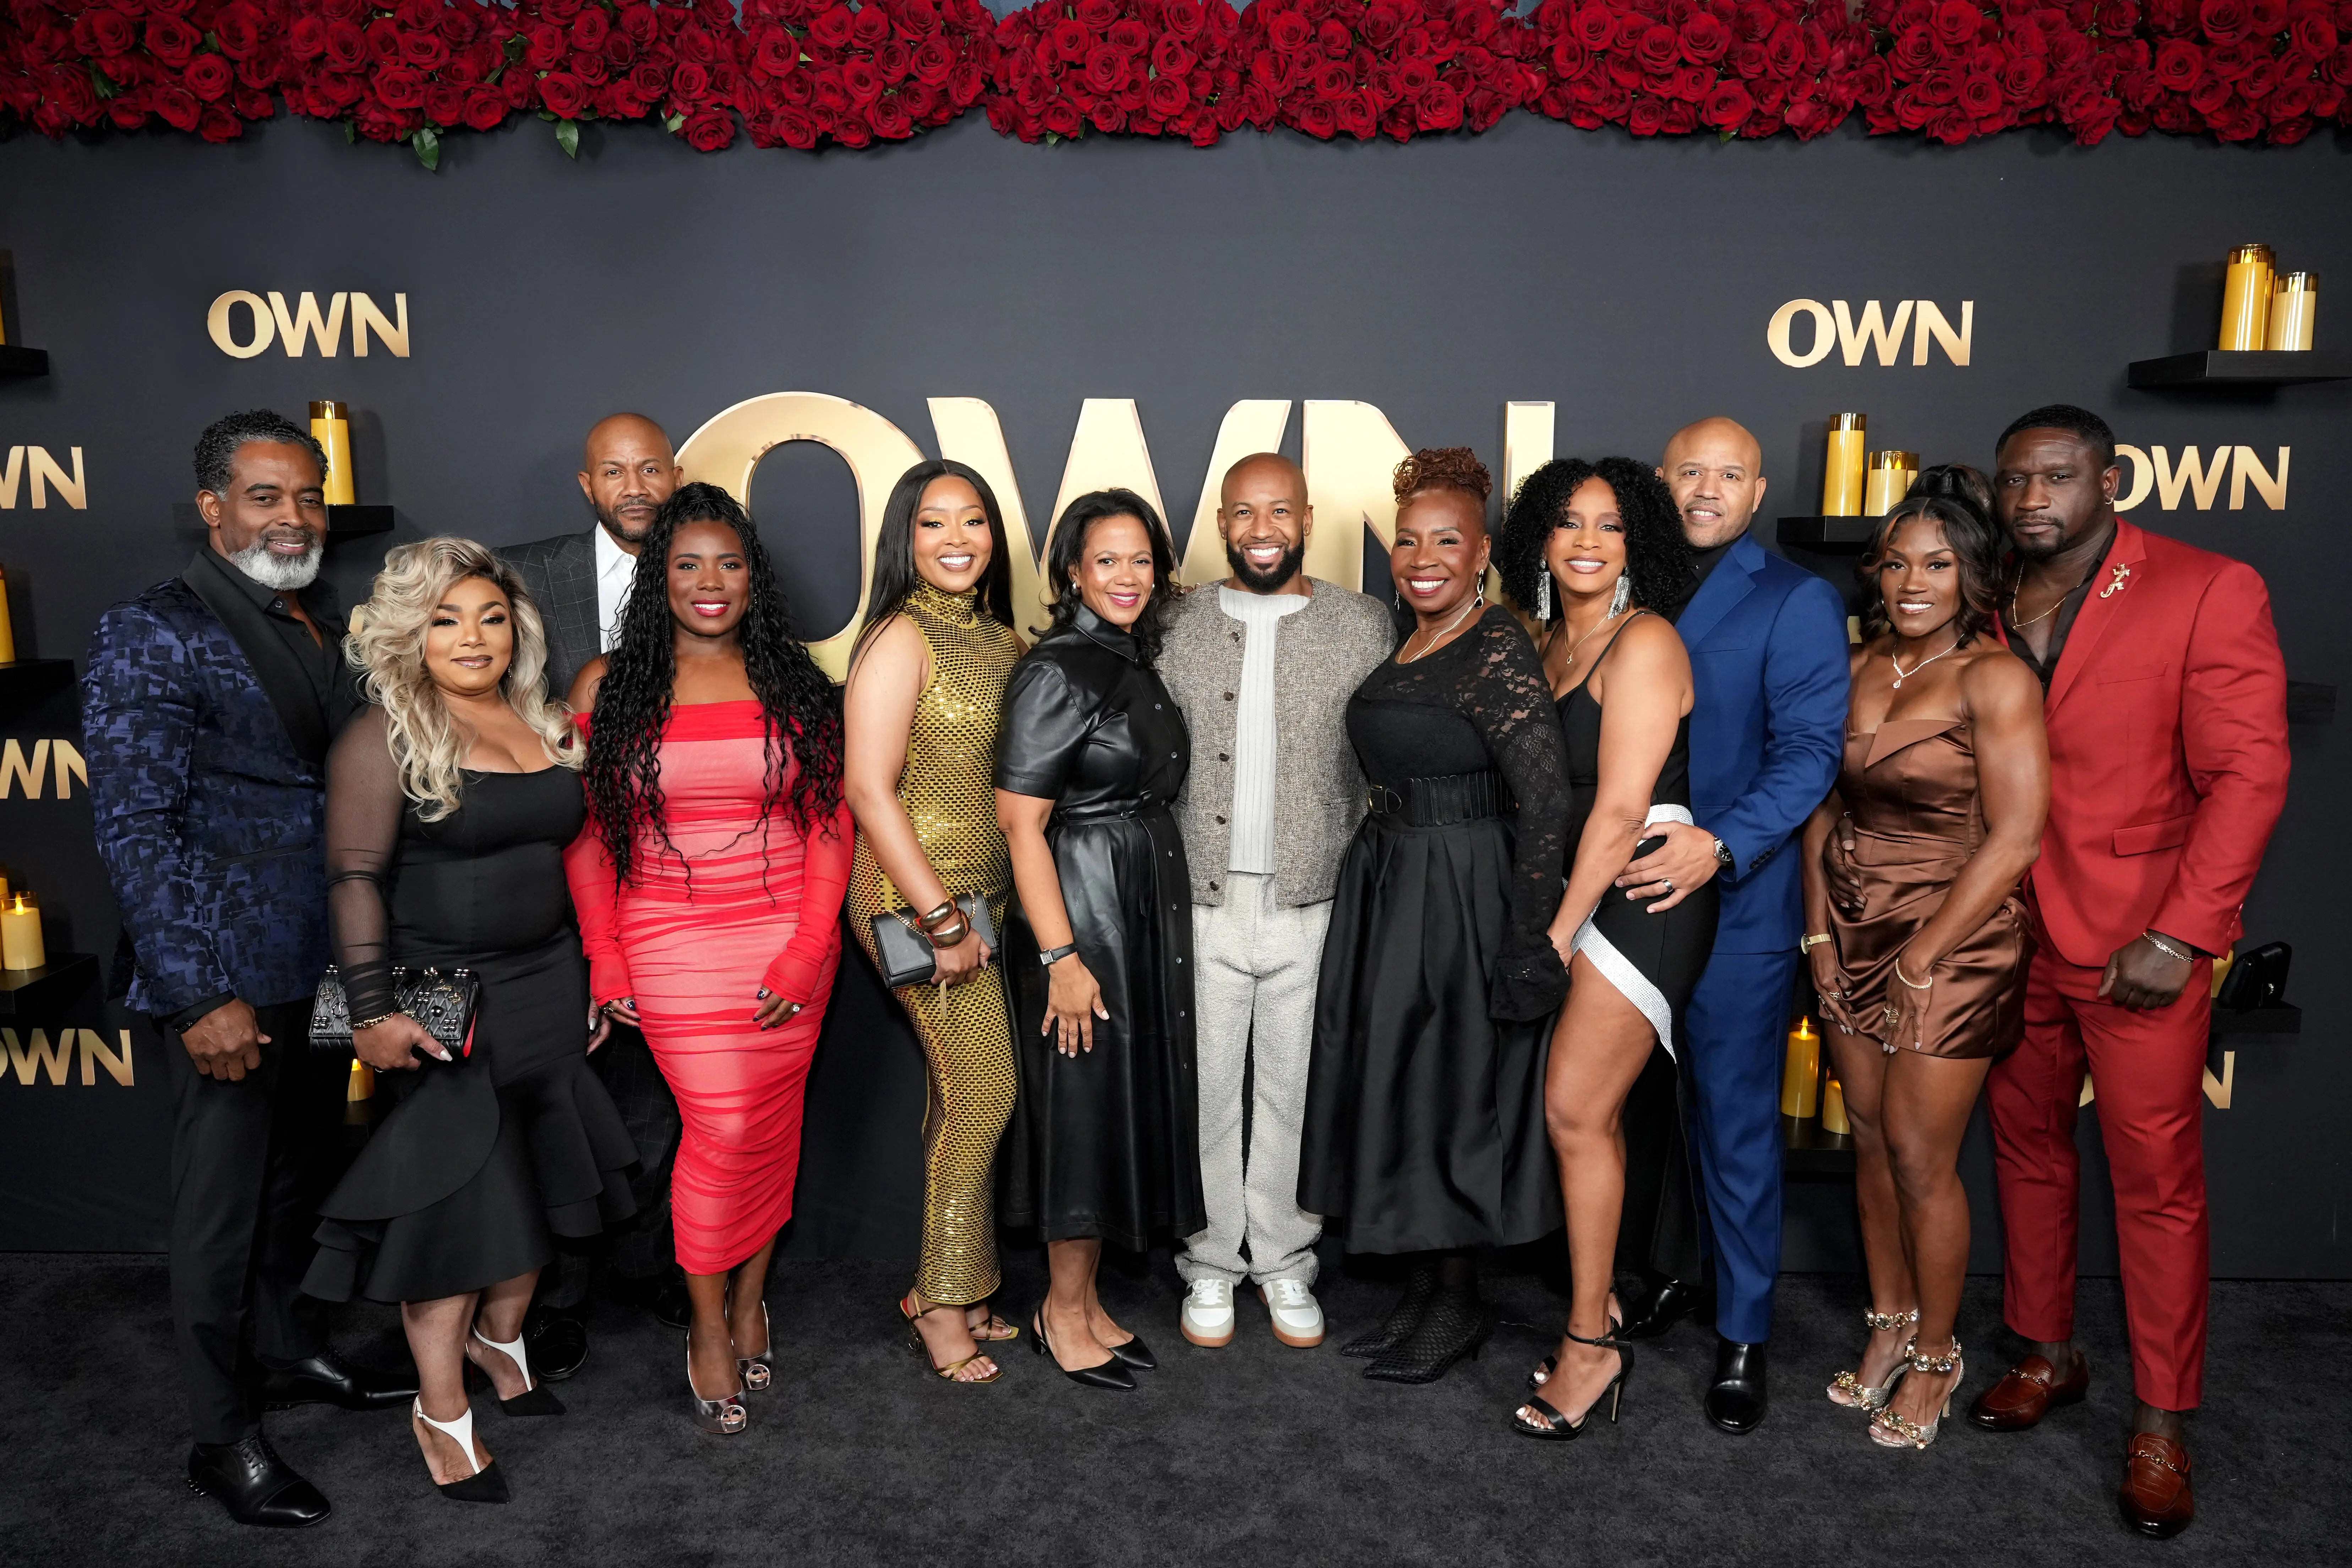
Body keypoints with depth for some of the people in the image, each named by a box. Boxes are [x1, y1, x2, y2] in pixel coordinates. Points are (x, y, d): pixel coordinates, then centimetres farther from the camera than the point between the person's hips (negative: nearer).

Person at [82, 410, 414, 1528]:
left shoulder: (325, 626, 9)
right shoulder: (153, 636, -12)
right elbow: (135, 831, -16)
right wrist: (199, 996, -19)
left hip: (324, 968, 7)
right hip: (227, 980, -6)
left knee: (300, 1177, 21)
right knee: (223, 1204, 7)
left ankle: (294, 1353, 41)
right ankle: (221, 1436, 23)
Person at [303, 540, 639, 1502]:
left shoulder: (547, 728, 9)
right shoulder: (386, 738, -8)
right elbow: (355, 877, -13)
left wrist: (595, 975, 15)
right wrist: (372, 1011, -19)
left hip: (549, 990, 6)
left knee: (538, 1181, 12)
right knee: (453, 1199, 0)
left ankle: (500, 1340, 35)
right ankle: (441, 1412, 14)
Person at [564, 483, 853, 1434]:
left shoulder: (793, 684, 4)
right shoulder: (609, 686, 1)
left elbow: (831, 824, 1)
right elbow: (586, 834, 2)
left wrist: (810, 948, -7)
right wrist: (603, 958, -2)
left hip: (789, 938, 2)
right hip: (670, 943, -2)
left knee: (771, 1125, 8)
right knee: (721, 1132, -5)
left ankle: (750, 1301, 29)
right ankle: (709, 1329, 16)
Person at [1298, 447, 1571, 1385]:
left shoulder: (1497, 654, -16)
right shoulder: (1404, 646, 10)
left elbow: (1545, 798, -20)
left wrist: (1531, 941, -20)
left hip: (1459, 898, -9)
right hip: (1384, 887, 9)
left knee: (1451, 1096, 3)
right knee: (1395, 1089, 14)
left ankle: (1458, 1306, 21)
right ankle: (1422, 1291, 29)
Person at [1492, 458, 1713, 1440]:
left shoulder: (1643, 643, -12)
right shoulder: (1551, 641, 14)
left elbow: (1620, 809, -17)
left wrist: (1561, 928, -12)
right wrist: (1556, 920, 10)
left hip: (1643, 890, -8)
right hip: (1580, 887, 8)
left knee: (1574, 1111, -7)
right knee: (1589, 1113, 9)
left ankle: (1589, 1346, 6)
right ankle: (1600, 1314, 22)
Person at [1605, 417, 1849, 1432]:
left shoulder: (1796, 603, -2)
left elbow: (1811, 750, -11)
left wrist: (1722, 845, -24)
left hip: (1738, 903, -4)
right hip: (1629, 894, 5)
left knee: (1735, 1122, 3)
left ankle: (1742, 1334, 18)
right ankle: (1673, 1274, 35)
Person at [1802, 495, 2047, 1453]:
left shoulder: (1995, 680, -12)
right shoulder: (1856, 667, 6)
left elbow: (2014, 839, -15)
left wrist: (1923, 957, -13)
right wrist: (1820, 930, 2)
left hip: (1953, 946, -5)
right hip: (1852, 936, 5)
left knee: (1920, 1158, 1)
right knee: (1870, 1140, 12)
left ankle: (1935, 1355, 21)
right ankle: (1889, 1325, 30)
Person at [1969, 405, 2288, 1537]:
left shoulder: (2209, 593, -8)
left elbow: (2248, 775, -11)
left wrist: (2180, 938, -16)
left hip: (2138, 945, -5)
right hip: (2009, 935, 5)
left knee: (2156, 1179, 3)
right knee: (2027, 1153, 15)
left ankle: (2162, 1420, 17)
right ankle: (2048, 1356, 32)